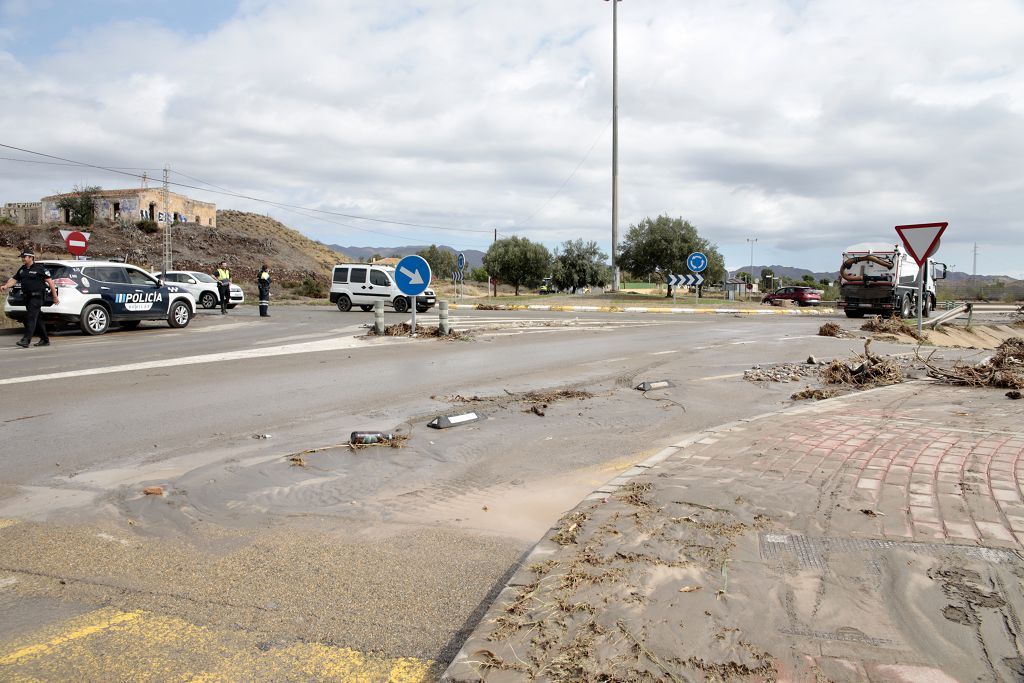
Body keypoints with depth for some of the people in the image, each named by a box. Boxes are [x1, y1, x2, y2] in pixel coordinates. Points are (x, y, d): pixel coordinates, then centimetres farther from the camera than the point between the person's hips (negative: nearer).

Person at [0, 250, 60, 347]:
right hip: (28, 297, 8)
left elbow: (50, 282, -9)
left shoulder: (40, 268, -8)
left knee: (31, 317, -15)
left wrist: (55, 297, -11)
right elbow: (14, 280, 15)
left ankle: (26, 340, -20)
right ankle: (45, 340, 21)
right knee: (37, 318, 13)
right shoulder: (22, 269, 15)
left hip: (37, 297, -8)